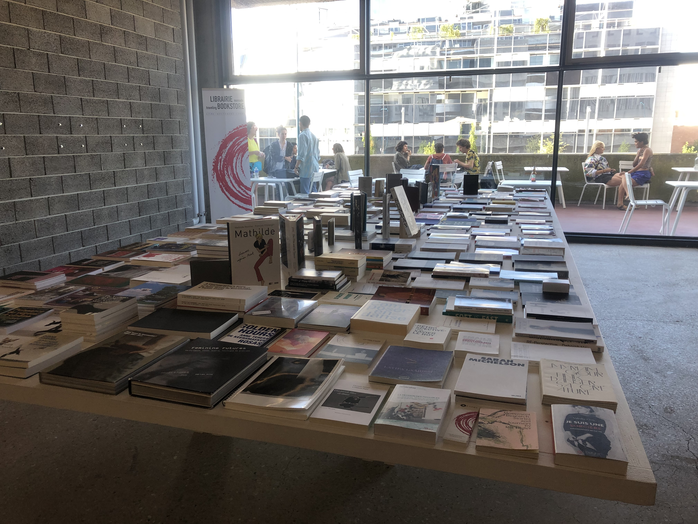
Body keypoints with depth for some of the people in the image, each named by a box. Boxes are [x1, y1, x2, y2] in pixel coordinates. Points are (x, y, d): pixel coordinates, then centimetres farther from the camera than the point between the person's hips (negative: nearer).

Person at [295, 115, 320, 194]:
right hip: (315, 169, 8)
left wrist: (296, 167, -10)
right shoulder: (314, 136, 14)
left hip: (306, 169, -8)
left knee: (305, 193, -6)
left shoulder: (302, 135, -10)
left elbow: (302, 154, -16)